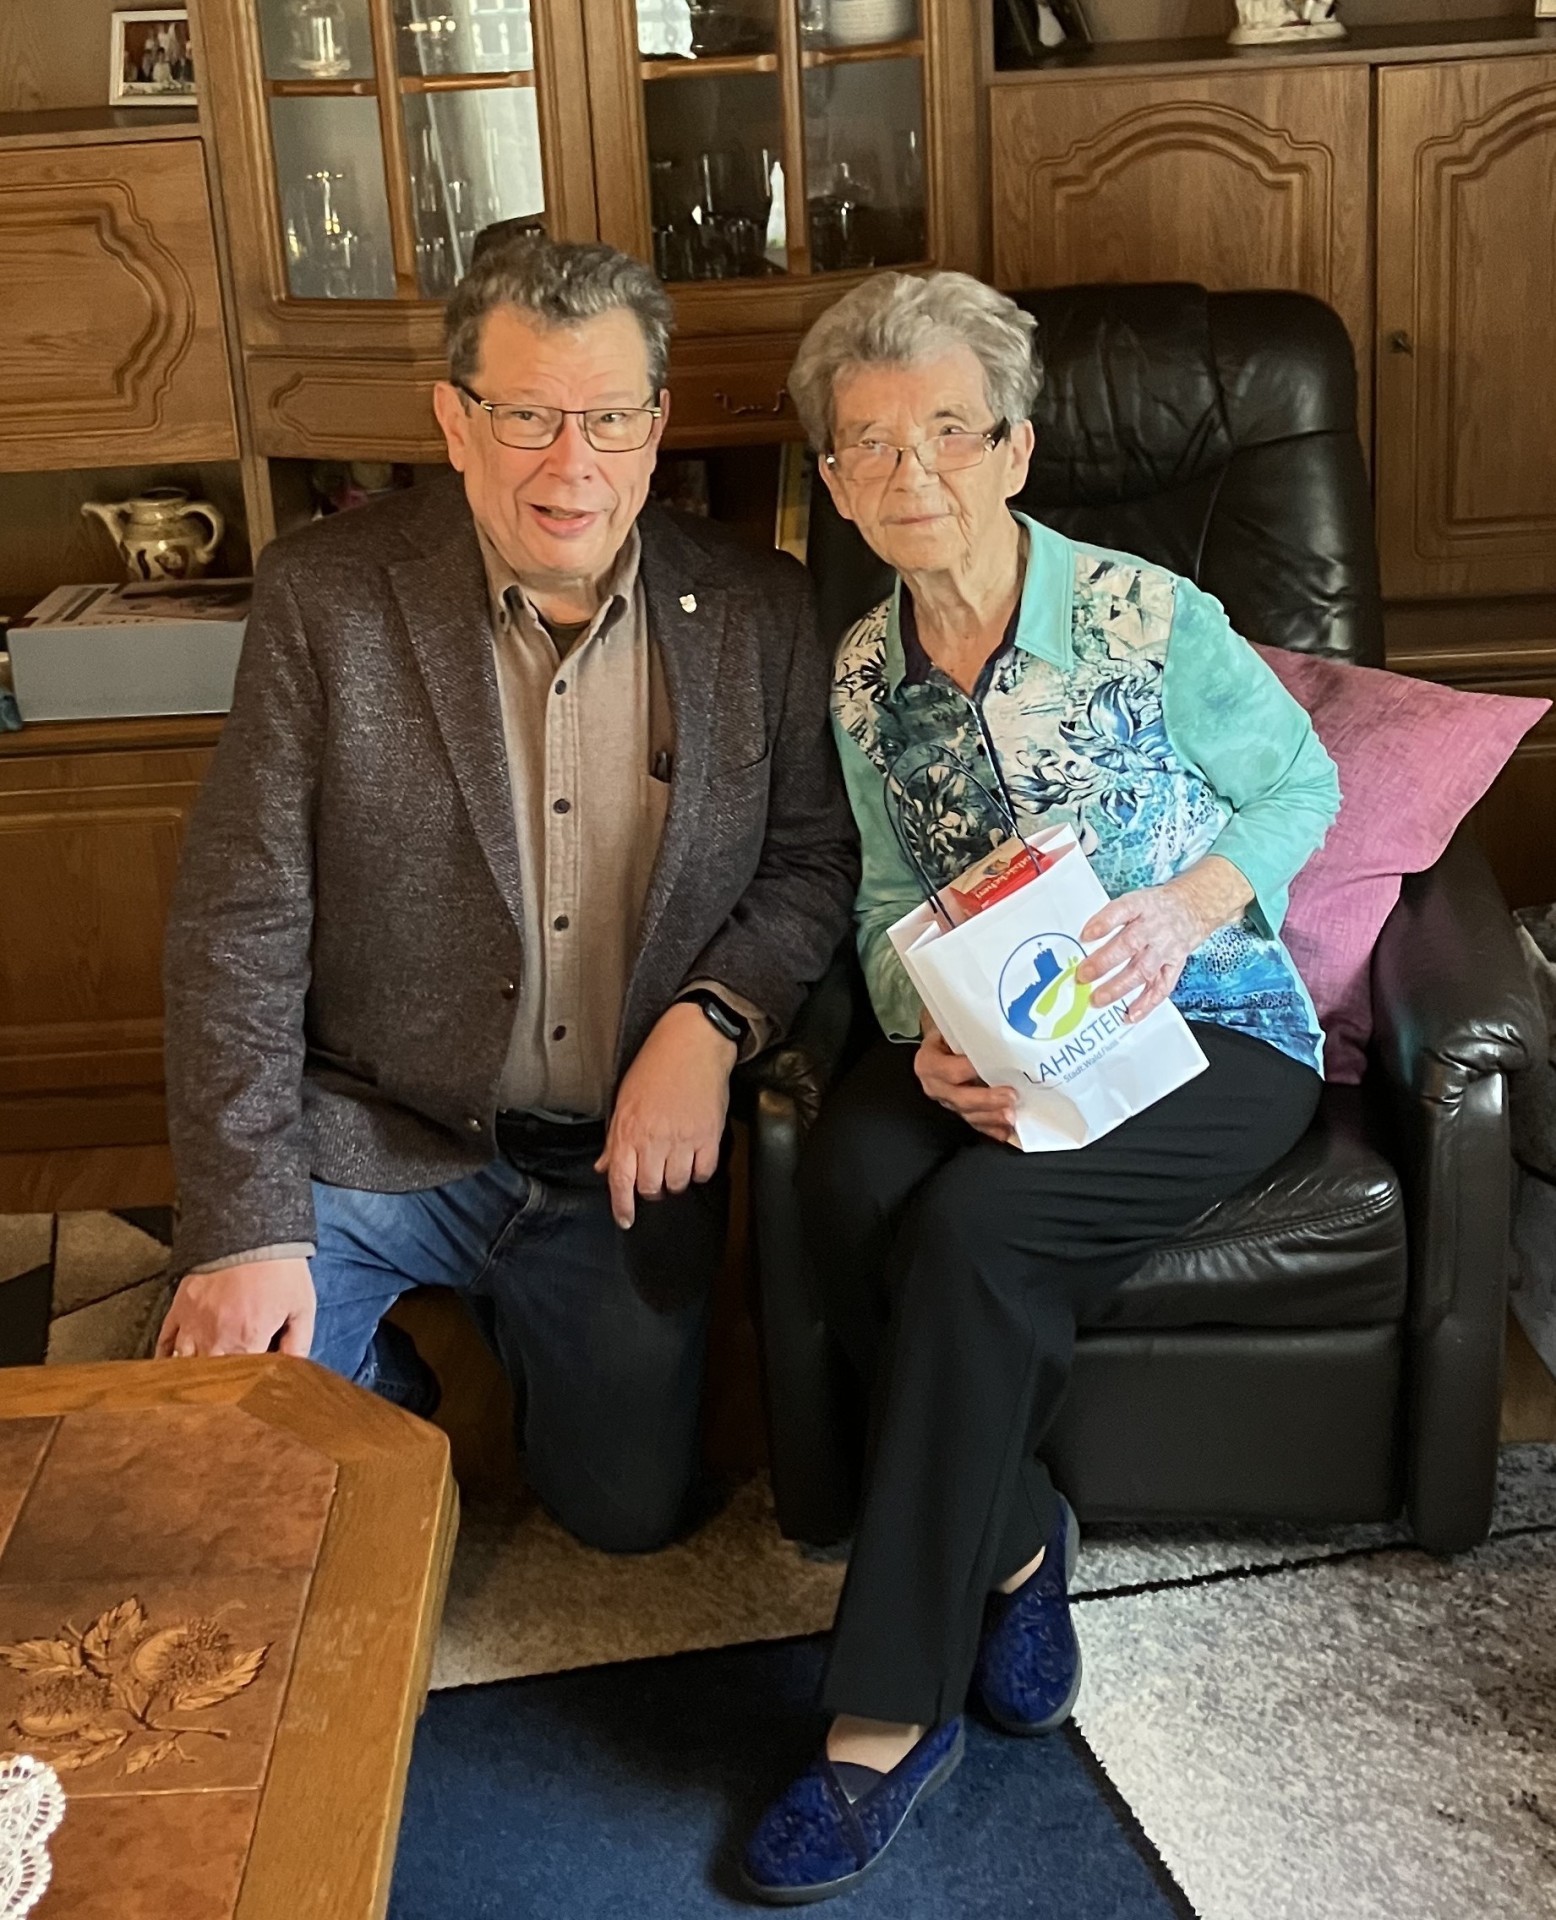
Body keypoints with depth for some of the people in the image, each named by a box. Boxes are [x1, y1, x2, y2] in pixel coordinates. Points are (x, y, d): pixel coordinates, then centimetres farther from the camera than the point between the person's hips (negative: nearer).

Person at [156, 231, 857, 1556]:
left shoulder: (758, 613, -3)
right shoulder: (324, 599, -11)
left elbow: (819, 857, 4)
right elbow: (239, 926, -12)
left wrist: (713, 1021, -17)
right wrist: (246, 1230, -19)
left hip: (627, 1153, 2)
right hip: (379, 1137, -2)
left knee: (627, 1509, 5)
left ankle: (513, 1316, 37)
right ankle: (389, 1404, 14)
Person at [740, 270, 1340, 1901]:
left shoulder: (1145, 615, -10)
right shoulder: (861, 675, 4)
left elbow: (1301, 786, 2)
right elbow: (893, 905, 8)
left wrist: (1188, 907, -17)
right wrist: (928, 1040, -13)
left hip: (1208, 1032, -4)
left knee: (970, 1228, -31)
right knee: (846, 1183, -29)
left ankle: (888, 1720, -19)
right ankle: (1014, 1541, -7)